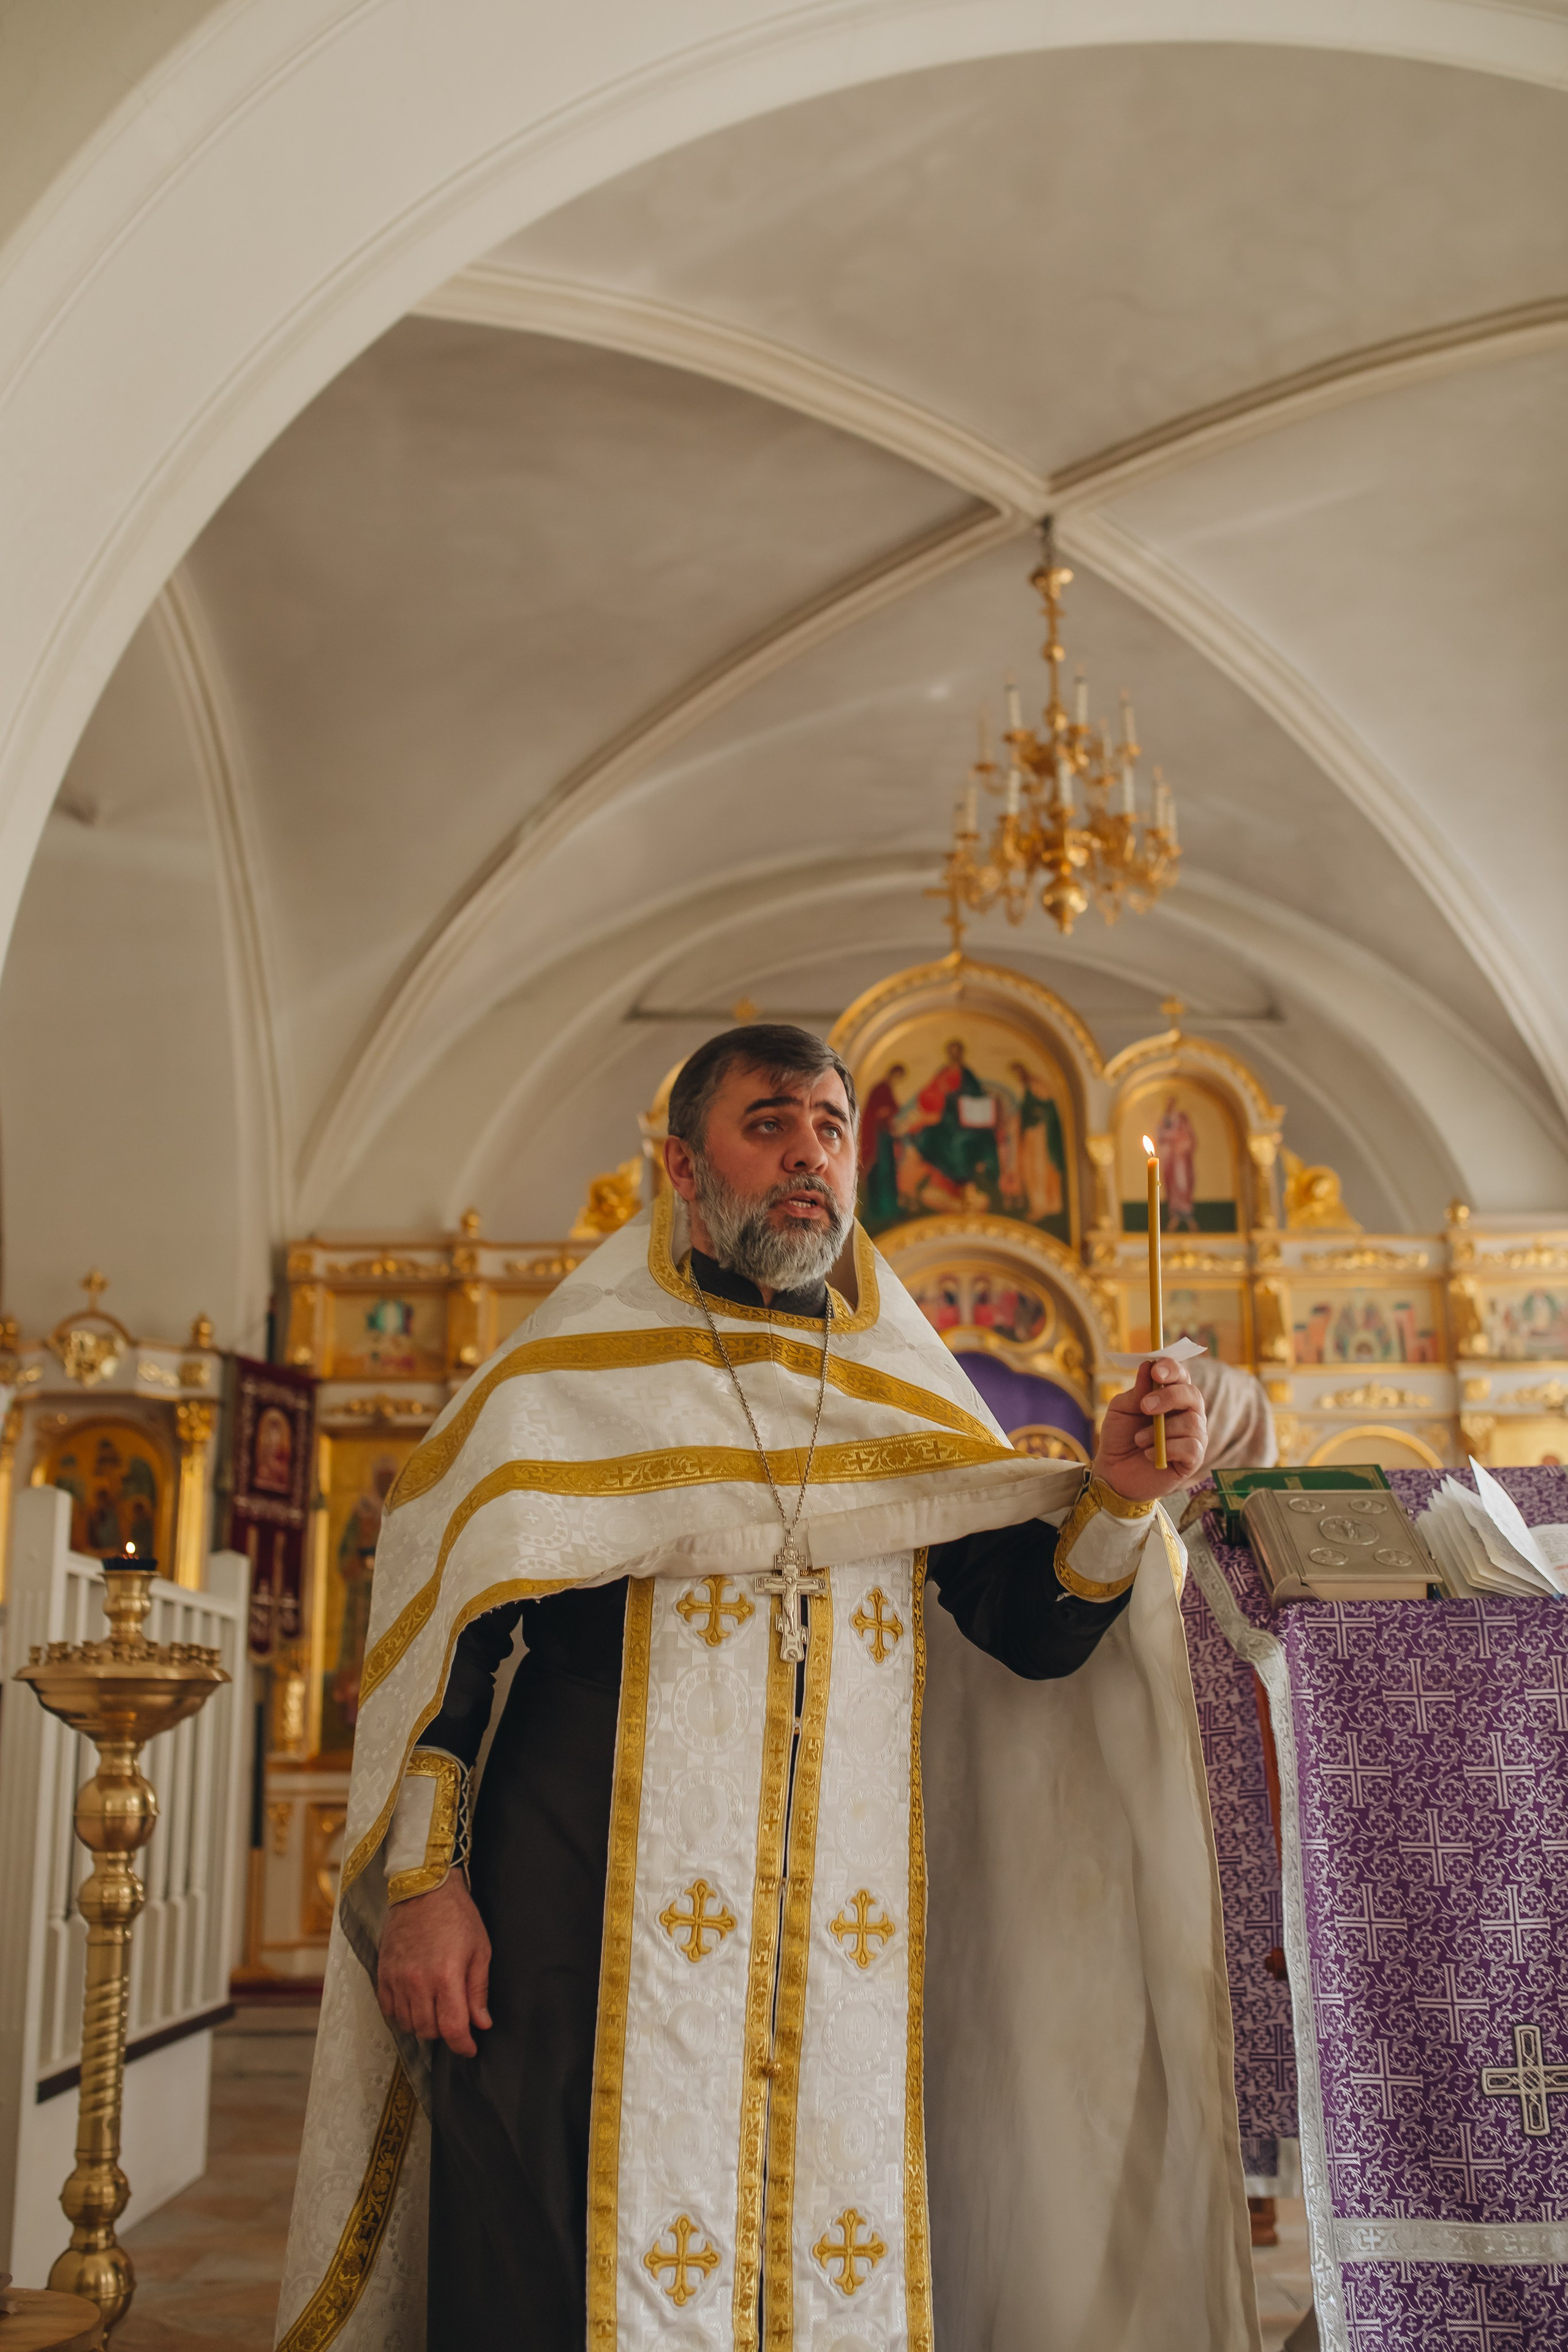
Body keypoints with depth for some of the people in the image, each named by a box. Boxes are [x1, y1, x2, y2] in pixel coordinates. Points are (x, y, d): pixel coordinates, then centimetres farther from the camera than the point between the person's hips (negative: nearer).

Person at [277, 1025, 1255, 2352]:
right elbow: (441, 1630, 0)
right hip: (598, 1922, -3)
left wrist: (1120, 1496, -12)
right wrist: (419, 1880, -8)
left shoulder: (911, 1397, 13)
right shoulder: (573, 1371, 4)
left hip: (848, 1932, 3)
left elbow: (1042, 1630, 6)